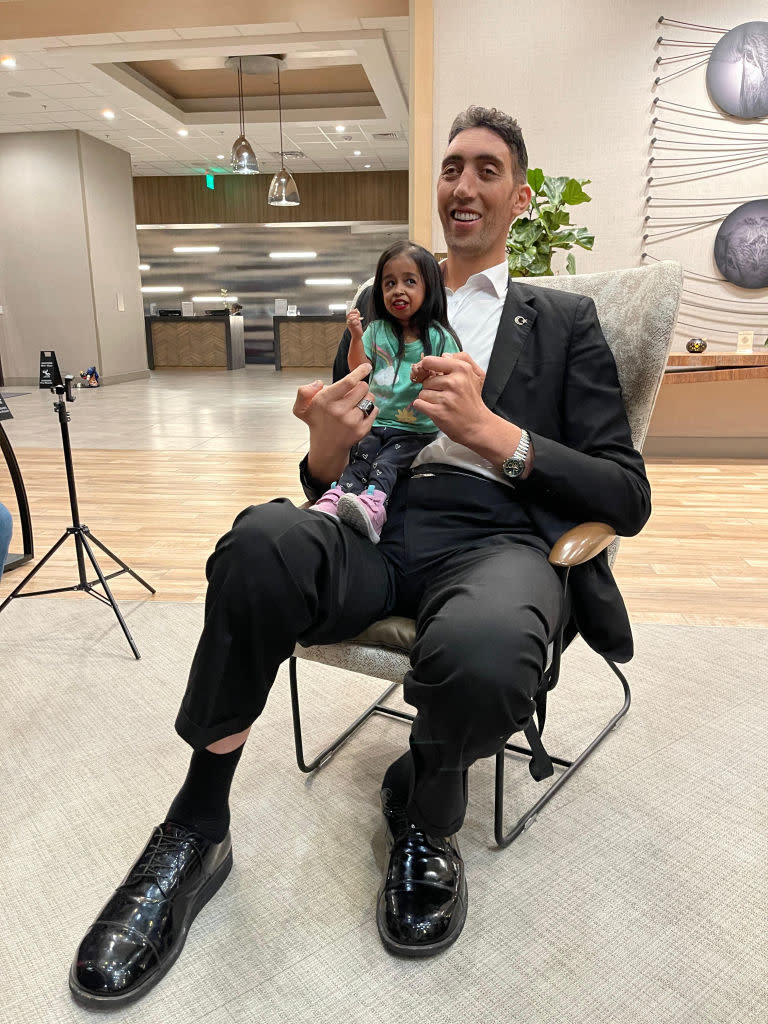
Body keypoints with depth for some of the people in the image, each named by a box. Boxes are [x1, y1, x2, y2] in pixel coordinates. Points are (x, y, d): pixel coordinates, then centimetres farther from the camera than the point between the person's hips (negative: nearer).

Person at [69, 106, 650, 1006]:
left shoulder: (565, 321, 15)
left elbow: (628, 498, 4)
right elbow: (333, 481, 19)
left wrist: (494, 432, -11)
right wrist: (325, 452, -7)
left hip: (496, 537, -2)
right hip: (377, 530, 3)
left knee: (480, 655, -37)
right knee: (263, 539, -31)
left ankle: (423, 814, 0)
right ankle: (196, 832, -10)